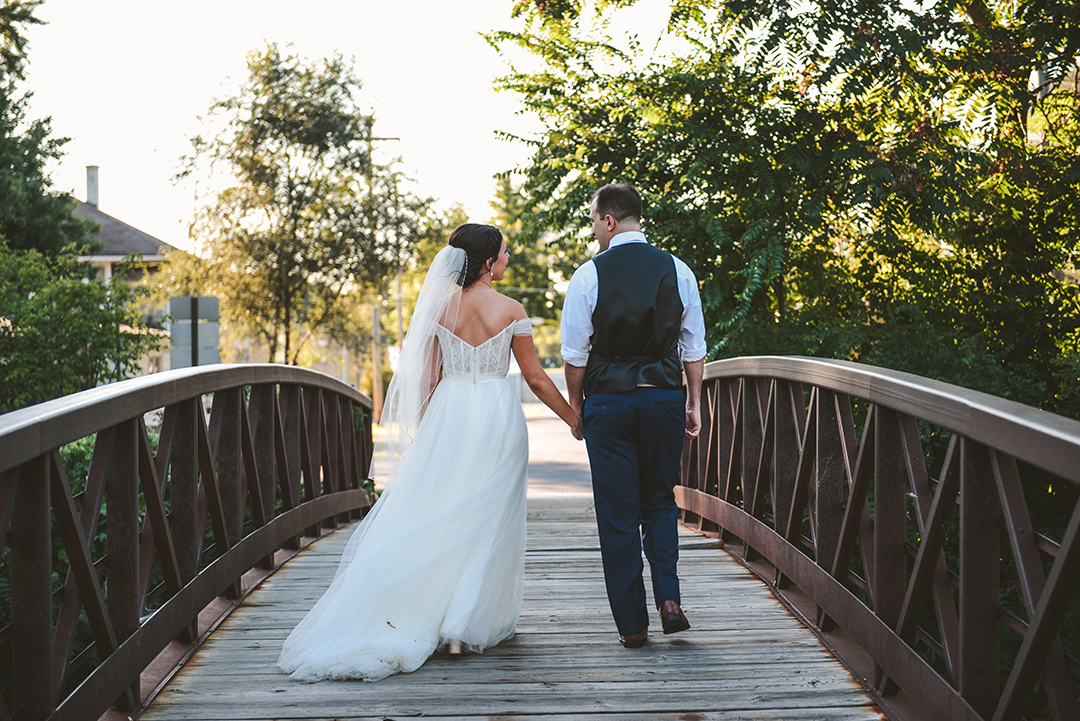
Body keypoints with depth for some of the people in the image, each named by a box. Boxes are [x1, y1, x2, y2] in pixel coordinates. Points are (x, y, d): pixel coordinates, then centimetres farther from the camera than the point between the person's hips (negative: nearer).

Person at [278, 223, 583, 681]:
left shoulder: (441, 308, 2)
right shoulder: (510, 311, -6)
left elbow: (429, 378, 5)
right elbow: (535, 377, -2)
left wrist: (424, 434, 14)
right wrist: (573, 419, 9)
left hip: (448, 415, 3)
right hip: (496, 418, -3)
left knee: (437, 513, 9)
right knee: (487, 519, 4)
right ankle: (467, 625, 2)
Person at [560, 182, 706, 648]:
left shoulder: (588, 275, -6)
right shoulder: (677, 271, 2)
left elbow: (575, 353, -3)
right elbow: (694, 347, 5)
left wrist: (575, 406, 9)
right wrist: (694, 404, 13)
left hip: (608, 401, -2)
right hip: (664, 398, 3)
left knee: (617, 514, 6)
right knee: (659, 503, 19)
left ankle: (631, 624, 10)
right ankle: (669, 599, 2)